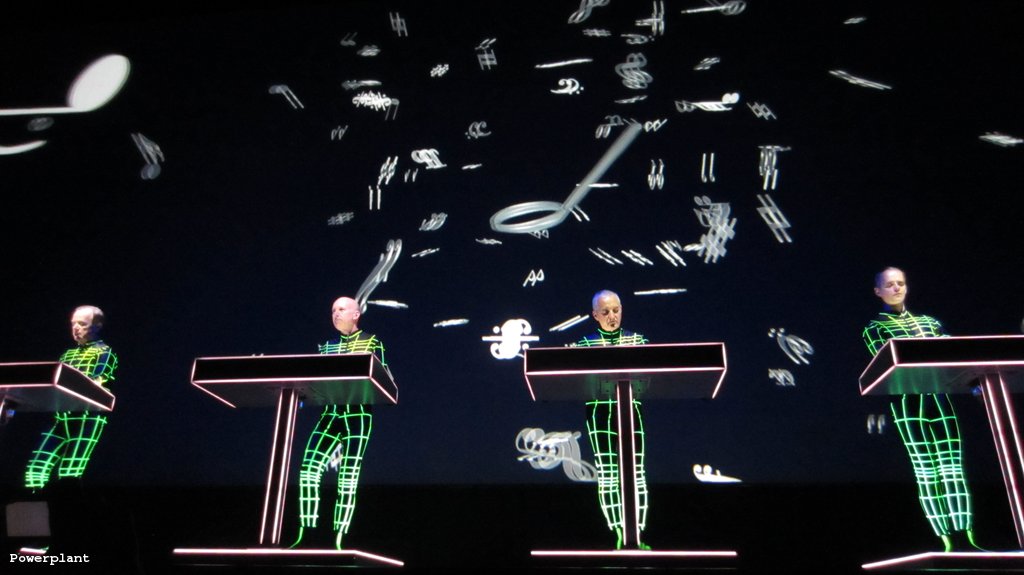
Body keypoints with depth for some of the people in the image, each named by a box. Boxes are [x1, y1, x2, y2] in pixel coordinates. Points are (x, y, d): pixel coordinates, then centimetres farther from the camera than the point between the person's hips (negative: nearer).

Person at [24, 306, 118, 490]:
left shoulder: (104, 352, 3)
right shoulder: (67, 355, 23)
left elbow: (98, 381, -12)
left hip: (87, 418, -7)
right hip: (61, 417, 7)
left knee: (69, 476, -12)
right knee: (36, 470, -4)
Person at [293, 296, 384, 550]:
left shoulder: (371, 342, 4)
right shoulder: (327, 346, 17)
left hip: (357, 414, -4)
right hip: (331, 412, 4)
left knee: (349, 474, -5)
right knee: (309, 467, -8)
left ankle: (338, 540, 1)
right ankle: (305, 535, 0)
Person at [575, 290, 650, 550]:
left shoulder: (637, 340, 9)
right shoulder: (586, 344, 6)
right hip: (599, 412, -1)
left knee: (635, 471, 1)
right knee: (606, 472, -3)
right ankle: (619, 536, 5)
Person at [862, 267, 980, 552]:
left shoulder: (929, 321, 20)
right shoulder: (874, 329, 8)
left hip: (938, 395, 4)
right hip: (908, 400, -4)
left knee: (953, 463, -3)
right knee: (926, 469, -4)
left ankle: (965, 536, -3)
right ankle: (948, 540, -2)